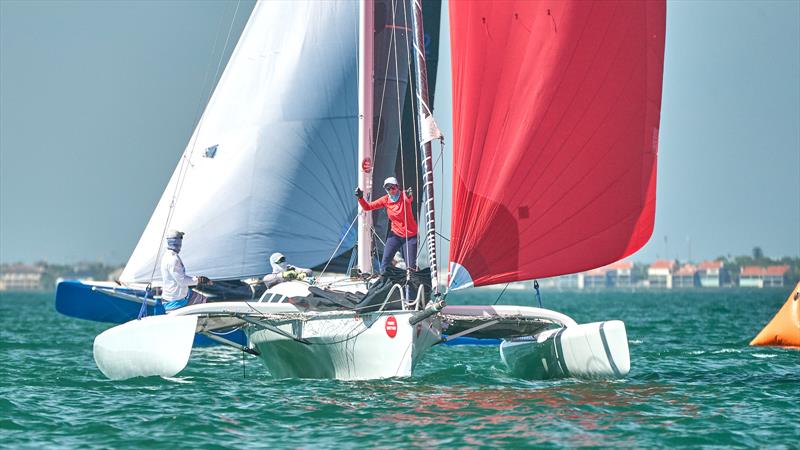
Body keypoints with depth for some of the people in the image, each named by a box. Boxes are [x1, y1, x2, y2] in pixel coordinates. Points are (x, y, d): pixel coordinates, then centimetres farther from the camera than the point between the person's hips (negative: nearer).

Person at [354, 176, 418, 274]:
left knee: (410, 265, -4)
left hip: (410, 235, -4)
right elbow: (368, 207, 0)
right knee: (385, 261, -3)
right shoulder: (386, 200, -2)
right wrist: (360, 198, -20)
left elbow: (409, 199, -39)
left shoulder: (404, 196, -14)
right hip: (395, 235, 4)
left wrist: (409, 196, -64)